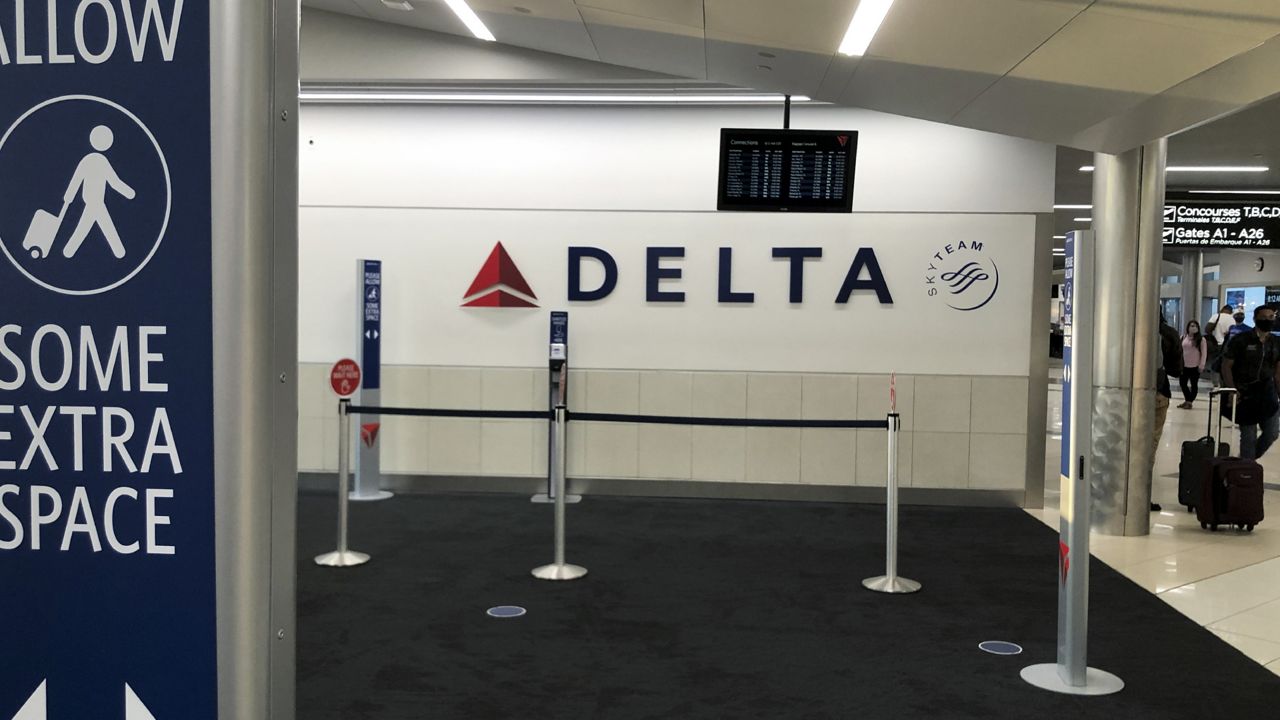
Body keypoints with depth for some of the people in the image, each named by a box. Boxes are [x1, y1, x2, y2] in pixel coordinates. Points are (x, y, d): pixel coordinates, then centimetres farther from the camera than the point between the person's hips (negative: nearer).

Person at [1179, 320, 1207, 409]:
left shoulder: (1201, 339, -4)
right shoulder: (1183, 338, 7)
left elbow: (1204, 353, -6)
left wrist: (1201, 365, -12)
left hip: (1195, 366, -4)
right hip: (1184, 366, 4)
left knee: (1194, 384, 4)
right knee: (1182, 383, 6)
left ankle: (1189, 401, 11)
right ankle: (1187, 400, 21)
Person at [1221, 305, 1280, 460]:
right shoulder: (1240, 341, -9)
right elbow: (1226, 366, -7)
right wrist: (1232, 390, -16)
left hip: (1267, 393, 5)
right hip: (1245, 394, -5)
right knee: (1248, 436, 1)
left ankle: (1248, 462, 26)